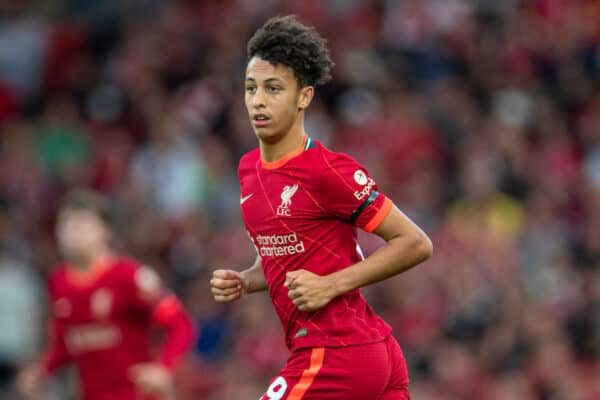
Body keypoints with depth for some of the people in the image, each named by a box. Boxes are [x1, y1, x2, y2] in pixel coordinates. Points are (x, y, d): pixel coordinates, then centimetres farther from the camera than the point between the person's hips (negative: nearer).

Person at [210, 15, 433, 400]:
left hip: (332, 357, -9)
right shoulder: (249, 168, 11)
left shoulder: (327, 171, -14)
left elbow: (416, 244, -13)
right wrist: (242, 282, 4)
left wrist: (331, 285, -19)